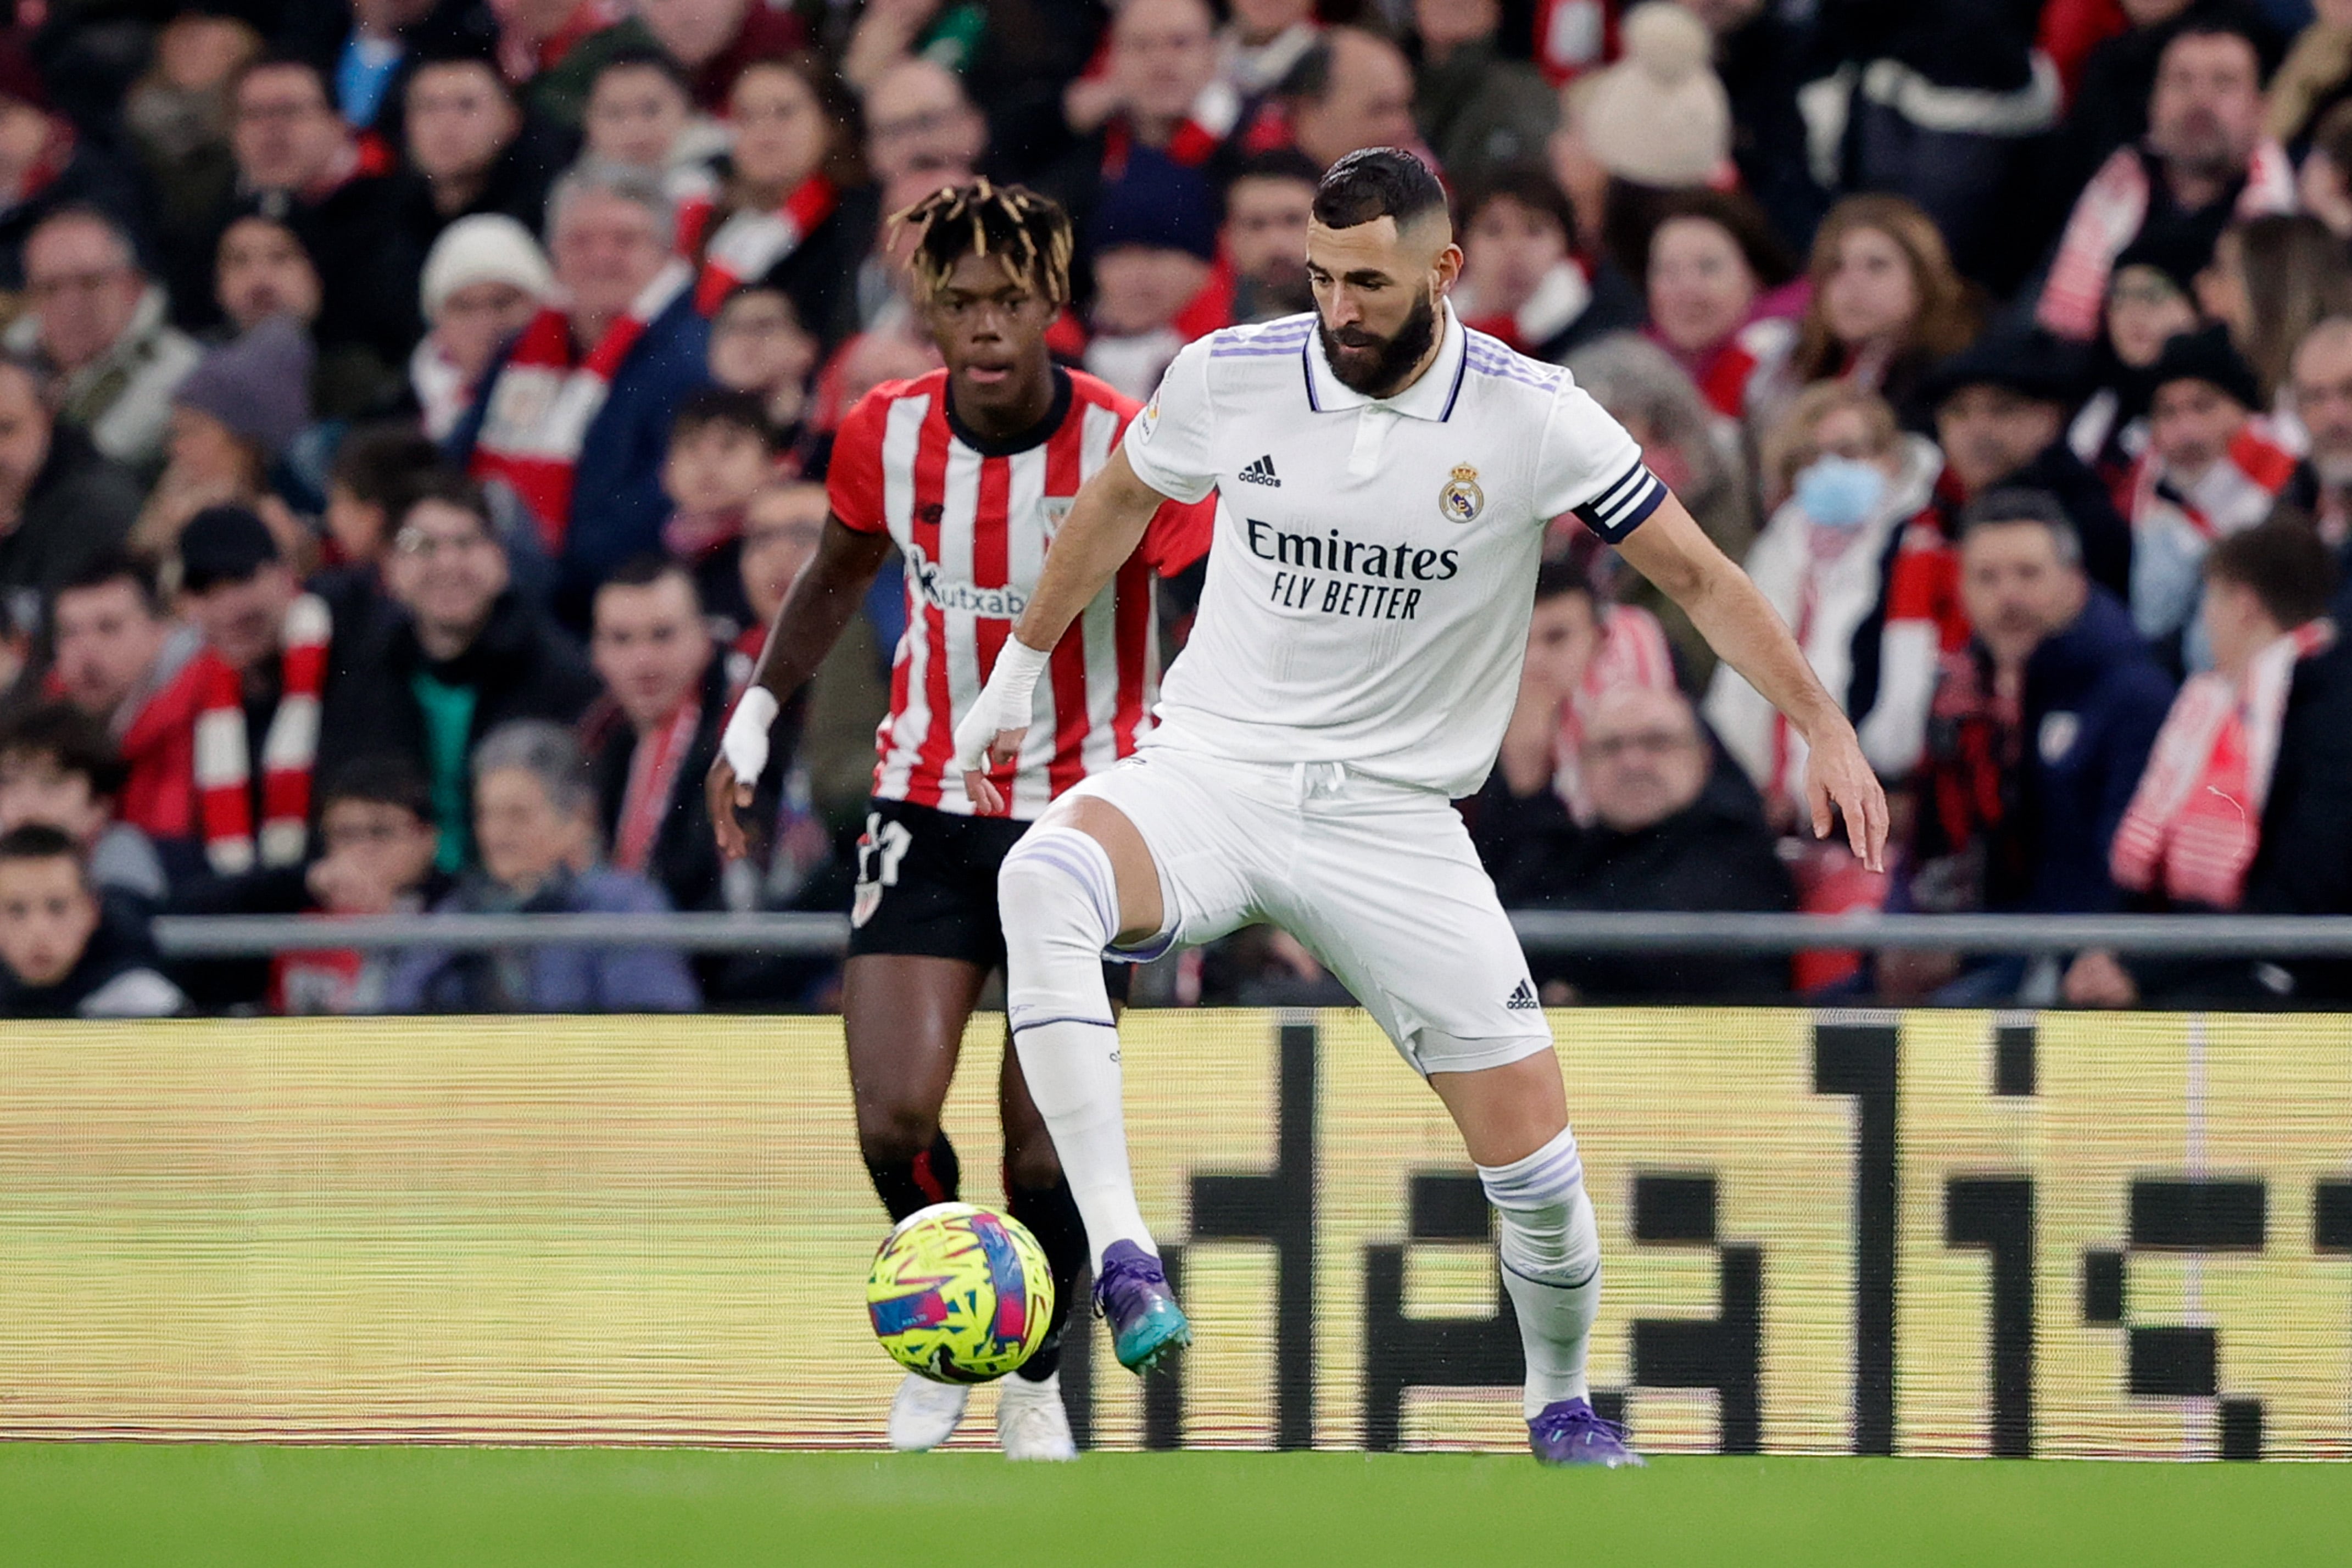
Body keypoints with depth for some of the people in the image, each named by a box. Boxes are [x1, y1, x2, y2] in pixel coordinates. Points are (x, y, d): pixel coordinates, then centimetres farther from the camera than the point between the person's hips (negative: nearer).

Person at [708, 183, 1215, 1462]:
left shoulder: (1131, 452, -16)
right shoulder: (885, 436, -6)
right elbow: (839, 573, 16)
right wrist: (755, 716, 12)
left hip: (1084, 815, -2)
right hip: (927, 812, 2)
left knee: (1046, 1147, -6)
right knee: (894, 1118, -12)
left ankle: (1035, 1376, 20)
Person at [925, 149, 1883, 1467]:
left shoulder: (1533, 419, -10)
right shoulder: (1228, 375, -5)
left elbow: (1698, 576, 0)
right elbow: (1120, 502, 15)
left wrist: (1827, 728, -8)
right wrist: (1018, 674, 21)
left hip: (1396, 816, 0)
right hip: (1213, 767, 0)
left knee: (1534, 1150, -5)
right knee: (1043, 881, -35)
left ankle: (1562, 1400, 26)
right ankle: (1122, 1257, -38)